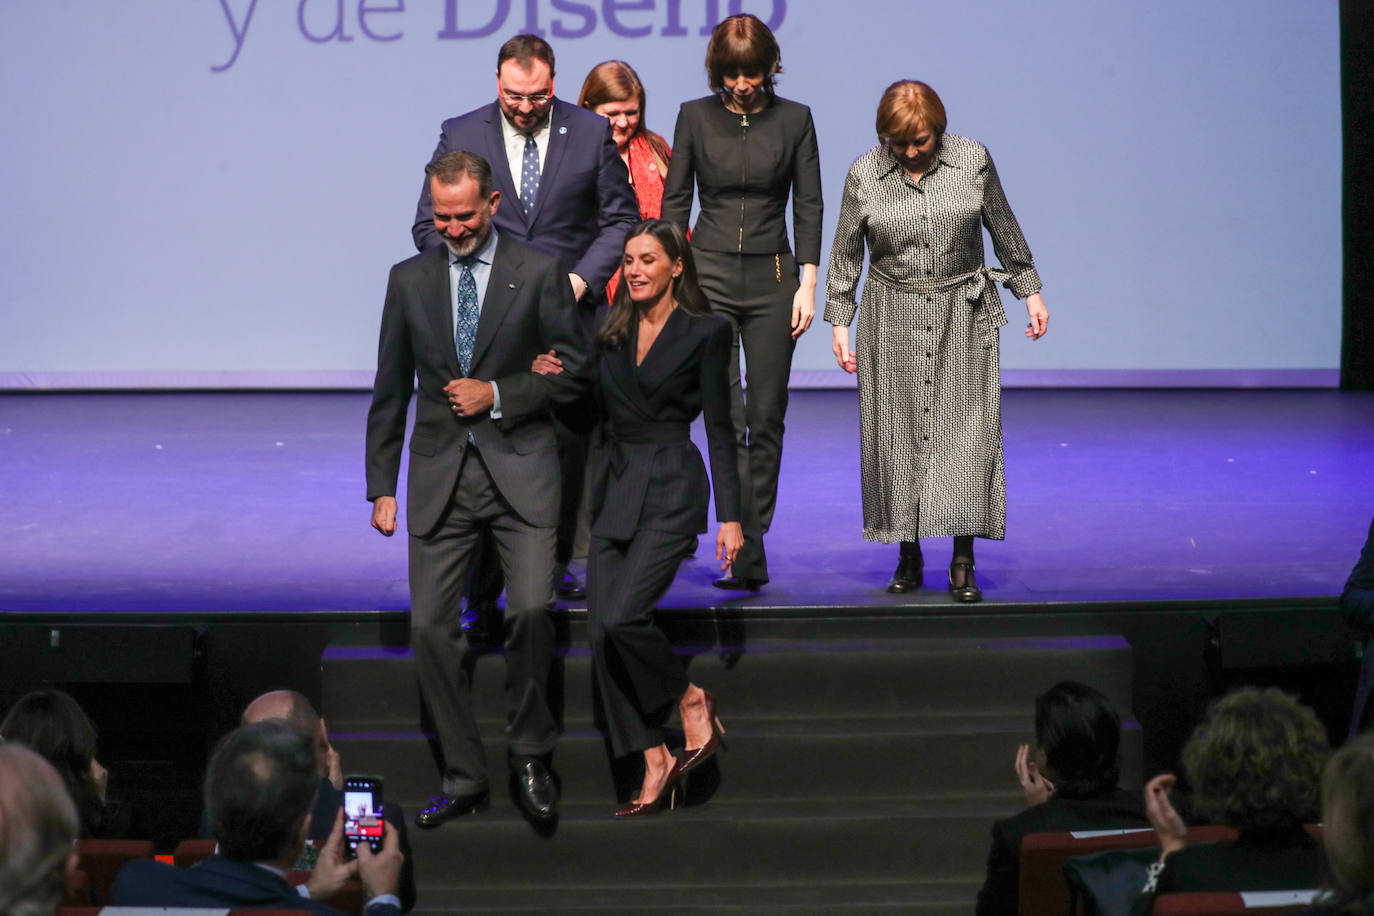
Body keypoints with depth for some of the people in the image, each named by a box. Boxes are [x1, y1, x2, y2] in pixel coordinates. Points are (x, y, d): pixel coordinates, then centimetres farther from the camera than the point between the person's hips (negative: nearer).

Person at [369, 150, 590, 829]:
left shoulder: (539, 274, 1)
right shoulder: (409, 280, 9)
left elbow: (572, 372, 2)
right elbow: (390, 391, 13)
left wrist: (497, 394, -10)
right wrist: (381, 486, 9)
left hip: (520, 470, -3)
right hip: (440, 474, 3)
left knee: (531, 609, -18)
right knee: (430, 626, -2)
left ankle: (530, 756, 3)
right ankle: (463, 778, 11)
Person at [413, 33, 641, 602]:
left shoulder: (592, 133, 3)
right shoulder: (460, 135, 3)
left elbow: (620, 219, 7)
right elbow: (428, 226, 6)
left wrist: (581, 279, -7)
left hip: (571, 310, 1)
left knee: (571, 444, 5)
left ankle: (555, 565, 20)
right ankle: (485, 582, -2)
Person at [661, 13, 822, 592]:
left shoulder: (794, 119, 4)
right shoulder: (695, 116, 3)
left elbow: (809, 206, 4)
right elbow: (675, 202, 5)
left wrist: (808, 284, -3)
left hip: (772, 279, 1)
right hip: (709, 276, -1)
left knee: (766, 418, 4)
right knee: (727, 416, -10)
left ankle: (752, 537, 15)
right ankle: (747, 554, -12)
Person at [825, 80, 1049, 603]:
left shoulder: (972, 160, -2)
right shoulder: (864, 175, -2)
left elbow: (1004, 231, 10)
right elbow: (845, 254, 6)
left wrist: (1030, 291, 12)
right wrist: (839, 323, 4)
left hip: (963, 315, 0)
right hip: (893, 319, 0)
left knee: (966, 428, -6)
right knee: (896, 431, 1)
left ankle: (963, 563, -3)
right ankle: (909, 558, 12)